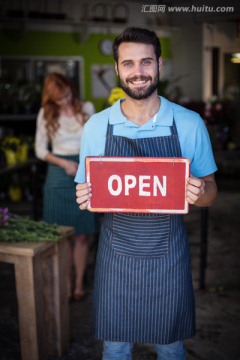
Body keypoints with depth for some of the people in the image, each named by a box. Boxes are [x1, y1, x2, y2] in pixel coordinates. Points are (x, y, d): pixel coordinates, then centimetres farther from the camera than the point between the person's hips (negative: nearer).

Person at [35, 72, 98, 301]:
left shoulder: (87, 108, 1)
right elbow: (40, 150, 0)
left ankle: (79, 283, 18)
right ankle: (67, 283, 19)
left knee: (82, 234, 5)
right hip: (58, 175, -1)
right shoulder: (46, 114, -3)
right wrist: (64, 163, -13)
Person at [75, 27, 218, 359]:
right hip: (116, 255, 1)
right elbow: (87, 190, 7)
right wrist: (83, 198, -16)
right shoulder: (96, 126, -2)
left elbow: (209, 190, 2)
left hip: (169, 255, 0)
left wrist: (198, 193, -21)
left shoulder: (190, 124, -5)